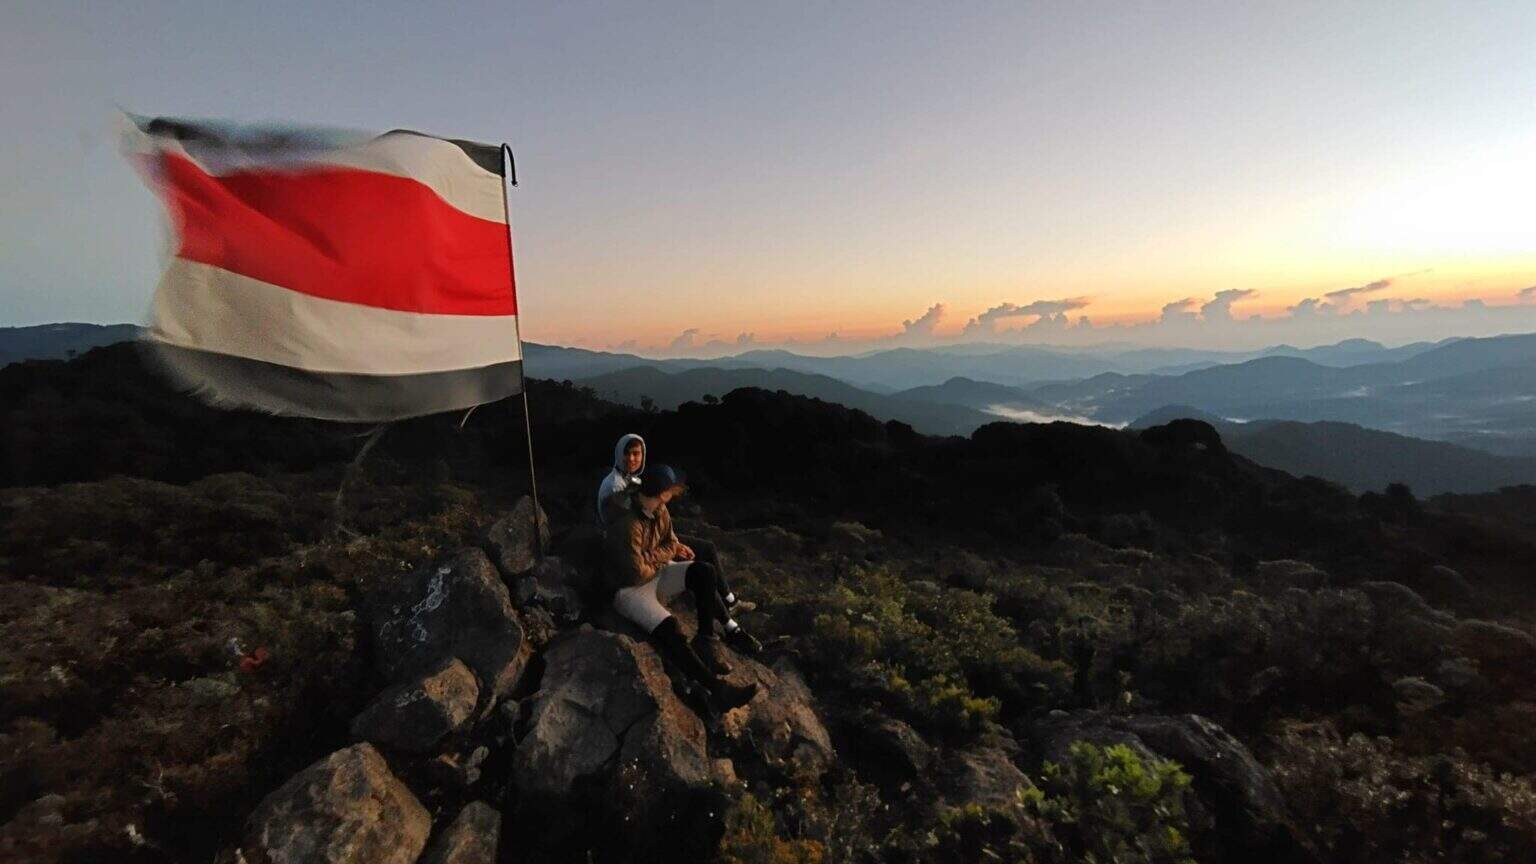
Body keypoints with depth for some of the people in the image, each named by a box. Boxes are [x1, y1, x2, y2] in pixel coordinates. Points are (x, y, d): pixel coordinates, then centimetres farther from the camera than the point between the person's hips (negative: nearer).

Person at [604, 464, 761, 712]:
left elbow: (671, 542, 11)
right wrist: (666, 552, -12)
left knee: (705, 571, -16)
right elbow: (638, 573, -27)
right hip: (629, 588, -8)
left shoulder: (659, 510, -4)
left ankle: (706, 638, -6)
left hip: (657, 574, 8)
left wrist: (675, 549, -14)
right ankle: (716, 687, -26)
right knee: (668, 627, -32)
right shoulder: (626, 525, -30)